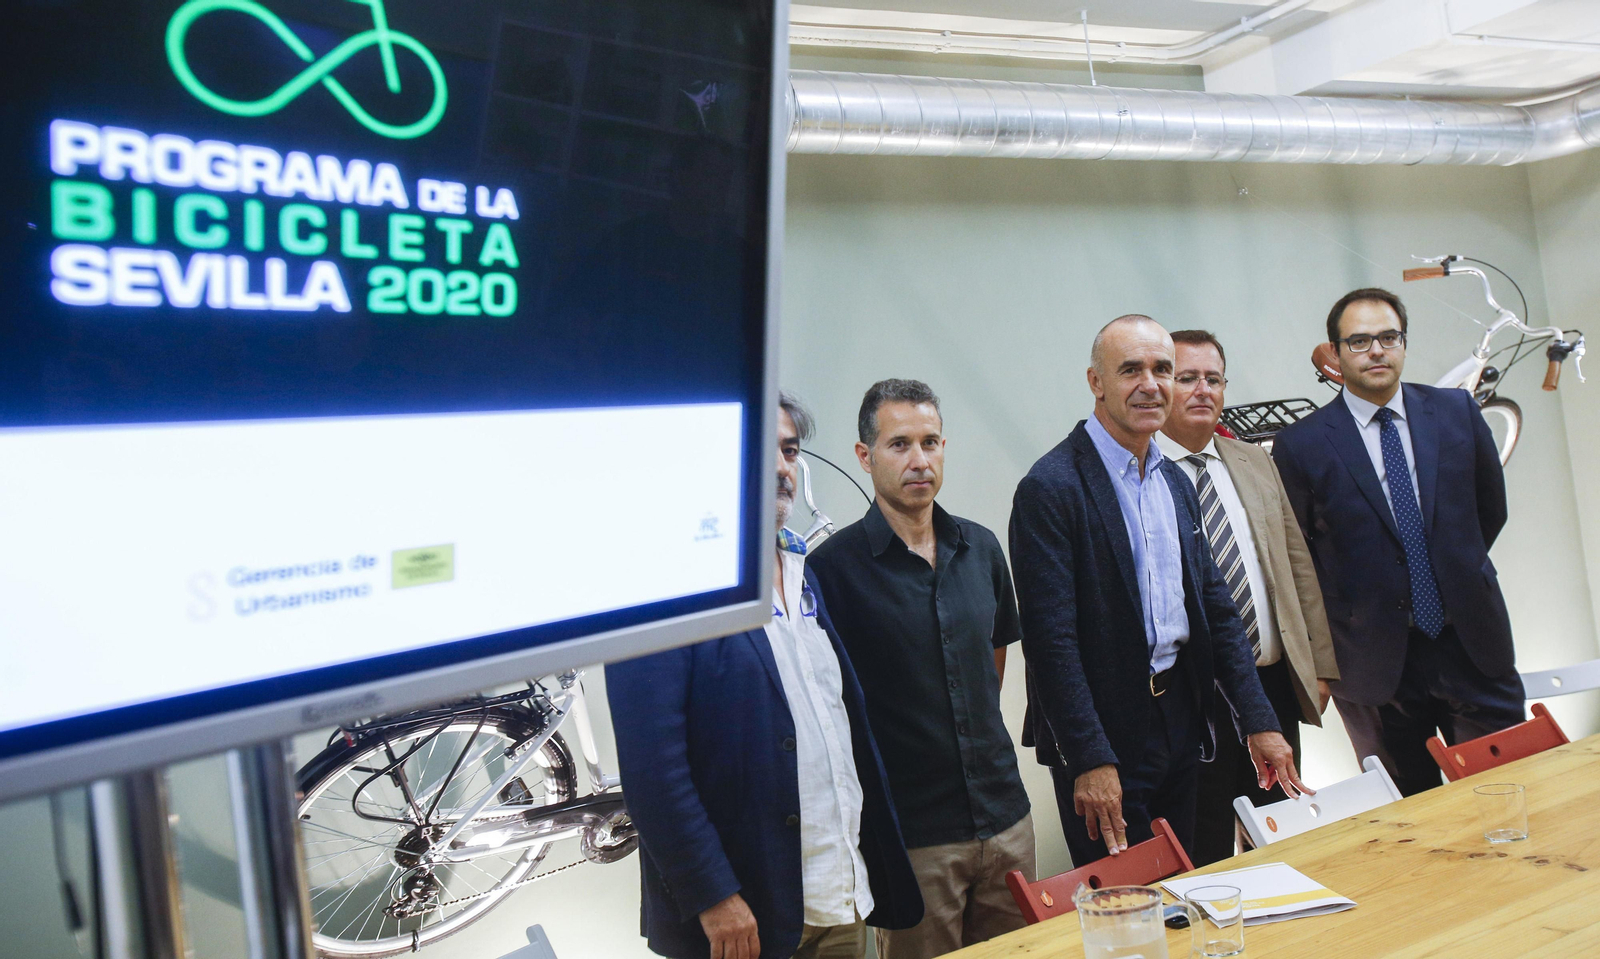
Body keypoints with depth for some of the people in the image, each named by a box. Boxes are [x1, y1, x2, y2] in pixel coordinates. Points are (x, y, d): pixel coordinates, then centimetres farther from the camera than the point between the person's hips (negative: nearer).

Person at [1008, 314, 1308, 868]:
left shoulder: (1176, 483, 10)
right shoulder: (1050, 488, -15)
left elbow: (1216, 606, 12)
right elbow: (1050, 639, -18)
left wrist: (1260, 721, 7)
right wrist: (1090, 760, -20)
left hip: (1180, 726, 7)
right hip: (1103, 738, -7)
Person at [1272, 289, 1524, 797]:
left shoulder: (1457, 410, 4)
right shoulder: (1301, 444, -6)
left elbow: (1491, 508, 16)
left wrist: (1454, 570, 12)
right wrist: (1324, 660, 2)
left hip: (1473, 644, 3)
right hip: (1378, 659, -2)